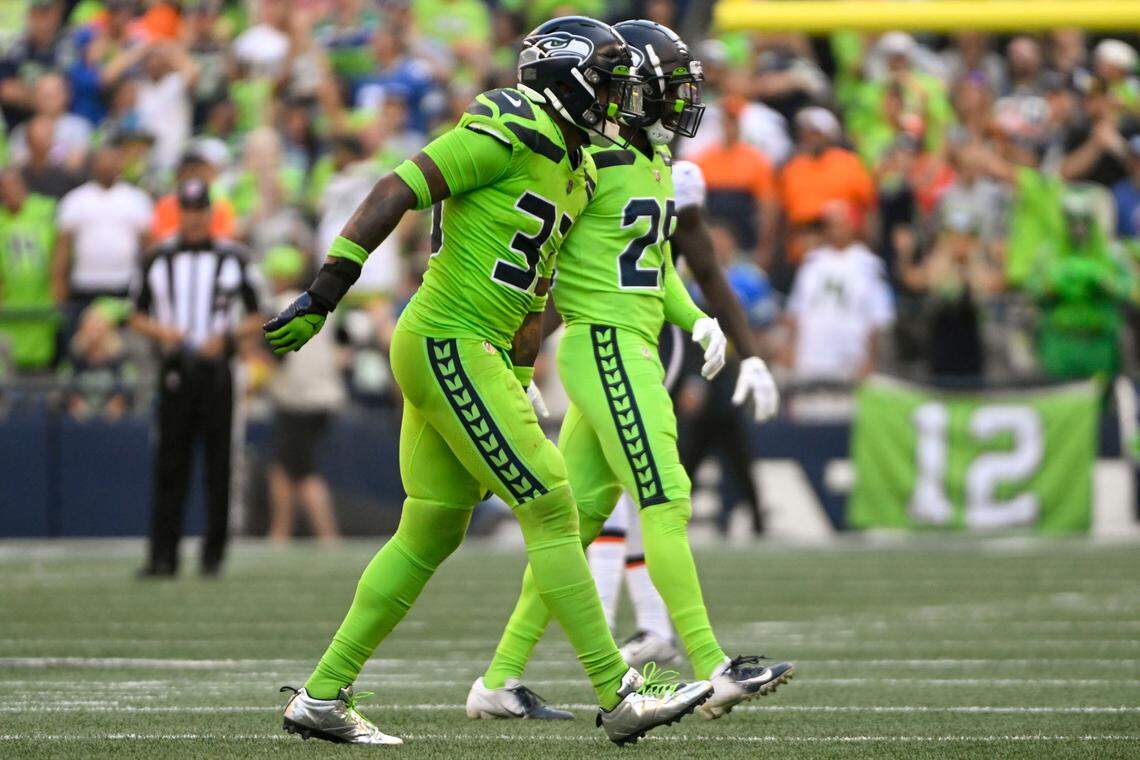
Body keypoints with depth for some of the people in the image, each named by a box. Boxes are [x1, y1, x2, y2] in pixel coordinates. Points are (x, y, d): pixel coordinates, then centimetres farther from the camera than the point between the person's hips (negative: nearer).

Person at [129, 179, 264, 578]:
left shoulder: (233, 258, 7)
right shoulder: (157, 260, 10)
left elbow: (255, 319, 8)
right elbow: (138, 318, 12)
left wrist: (227, 337, -11)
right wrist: (161, 331, -9)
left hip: (216, 368, -1)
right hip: (175, 371, 1)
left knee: (218, 465, -1)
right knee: (169, 465, -3)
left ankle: (213, 554, 5)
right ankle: (163, 555, -4)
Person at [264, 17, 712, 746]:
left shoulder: (574, 169, 16)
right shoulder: (511, 132, -13)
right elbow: (397, 192, -17)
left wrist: (517, 386, 21)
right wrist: (323, 295, -20)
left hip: (476, 354, 10)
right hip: (448, 343, -10)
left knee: (431, 533, 12)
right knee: (551, 509, -8)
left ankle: (322, 695, 16)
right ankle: (620, 695, -6)